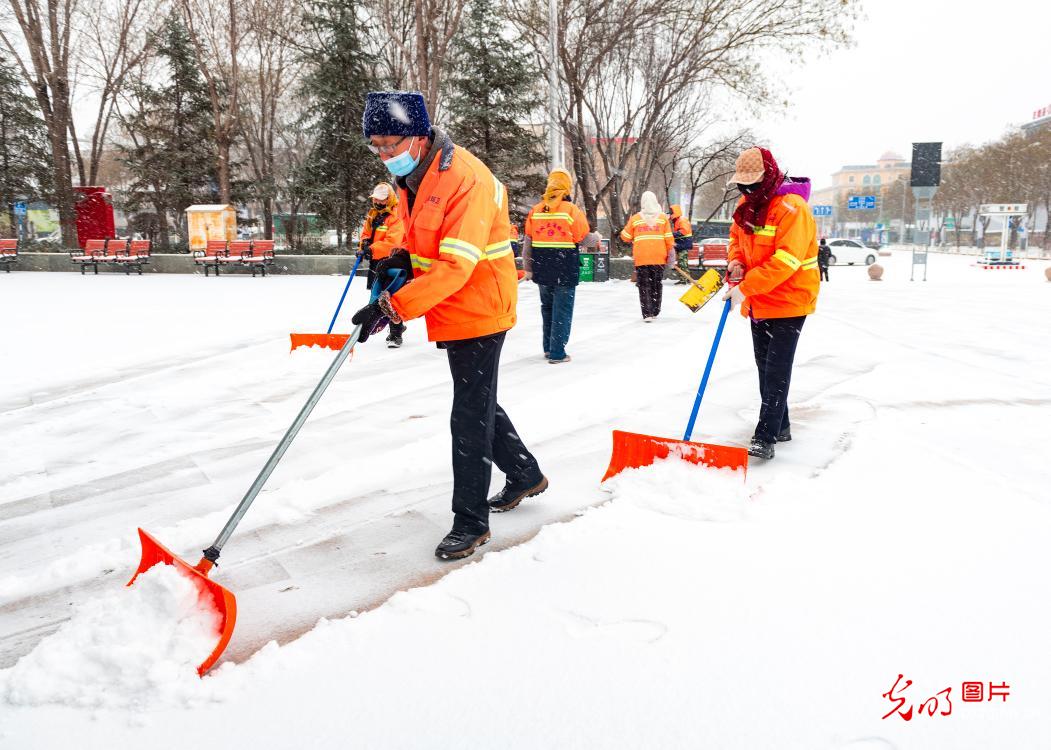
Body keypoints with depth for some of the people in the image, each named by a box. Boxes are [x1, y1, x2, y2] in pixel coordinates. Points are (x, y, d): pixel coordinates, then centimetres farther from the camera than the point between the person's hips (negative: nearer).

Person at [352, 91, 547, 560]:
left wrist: (394, 307, -33)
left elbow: (455, 265, -30)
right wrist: (401, 260, -3)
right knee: (478, 404, 20)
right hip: (450, 312, 9)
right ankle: (526, 475, 40)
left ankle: (470, 522, 11)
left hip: (478, 309, -9)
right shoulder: (410, 175, 7)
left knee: (470, 417, -3)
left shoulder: (466, 179, -23)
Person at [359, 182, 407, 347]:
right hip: (375, 261, 9)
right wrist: (364, 242, -4)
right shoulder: (371, 216, 12)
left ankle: (396, 334, -3)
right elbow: (365, 233, 20)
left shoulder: (395, 219, -15)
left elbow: (391, 242, -25)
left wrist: (372, 249, -32)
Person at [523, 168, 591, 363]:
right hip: (566, 270, -4)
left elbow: (528, 242, 5)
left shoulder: (535, 210, 4)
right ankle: (557, 353, -2)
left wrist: (527, 267, 12)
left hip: (543, 270, 5)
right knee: (562, 310, 0)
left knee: (547, 307, 18)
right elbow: (582, 237, -6)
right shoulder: (572, 209, -9)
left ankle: (548, 347, 24)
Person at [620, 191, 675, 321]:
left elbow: (625, 237, 7)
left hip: (641, 258, -1)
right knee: (657, 284, 15)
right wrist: (671, 254, 9)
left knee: (644, 286, 2)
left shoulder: (635, 219, 0)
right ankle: (655, 311, 22)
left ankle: (647, 314, -8)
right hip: (659, 257, 1)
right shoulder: (663, 217, 2)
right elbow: (669, 238, 0)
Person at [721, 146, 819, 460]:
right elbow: (736, 237, 19)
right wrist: (736, 261, -3)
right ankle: (780, 426, 29)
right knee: (765, 366, 15)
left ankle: (765, 438, -7)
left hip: (788, 301, -9)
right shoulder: (746, 205, 6)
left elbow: (784, 261, -29)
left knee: (776, 370, -9)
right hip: (758, 302, 9)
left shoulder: (792, 209, -22)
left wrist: (745, 287, -30)